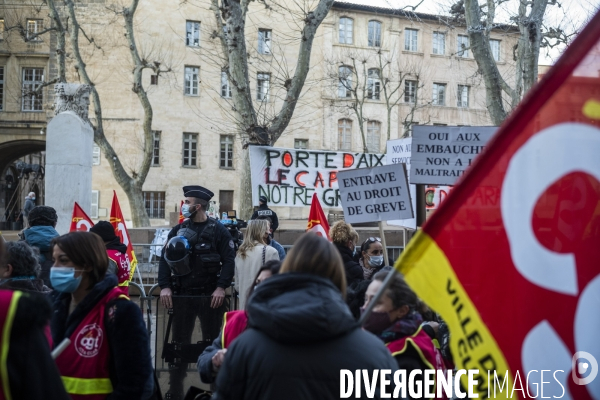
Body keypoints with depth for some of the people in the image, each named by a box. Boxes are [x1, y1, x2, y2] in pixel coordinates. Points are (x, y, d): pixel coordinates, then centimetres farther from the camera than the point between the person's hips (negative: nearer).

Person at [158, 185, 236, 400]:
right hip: (182, 295, 3)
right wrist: (164, 287, -8)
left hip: (209, 295, -3)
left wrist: (221, 287, -17)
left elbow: (229, 260, -6)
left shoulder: (218, 230, -2)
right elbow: (165, 259, 4)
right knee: (179, 342, 8)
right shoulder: (178, 230, 7)